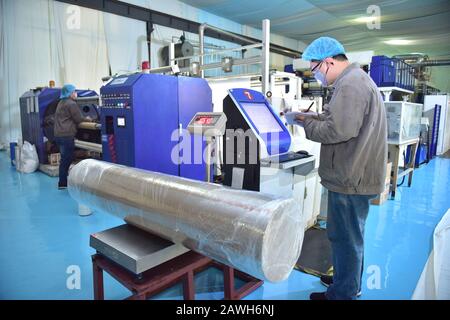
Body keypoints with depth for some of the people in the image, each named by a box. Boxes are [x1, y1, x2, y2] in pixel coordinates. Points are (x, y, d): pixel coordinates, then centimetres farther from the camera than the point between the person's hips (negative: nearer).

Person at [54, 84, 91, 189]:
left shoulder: (61, 103, 19)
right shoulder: (71, 104, -10)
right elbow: (78, 119, -8)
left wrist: (84, 119, 25)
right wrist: (87, 119, 11)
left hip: (58, 135, 9)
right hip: (67, 135, -9)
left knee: (64, 159, 15)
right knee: (67, 159, -4)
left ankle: (62, 182, 21)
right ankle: (63, 183, 0)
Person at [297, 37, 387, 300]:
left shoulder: (350, 85, -20)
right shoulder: (356, 79, 16)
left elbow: (337, 131, -27)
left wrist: (306, 124, -12)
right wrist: (309, 117, 7)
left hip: (351, 179, -11)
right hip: (355, 175, 11)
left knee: (345, 238, 4)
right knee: (350, 235, 23)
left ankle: (342, 294, 22)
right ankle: (349, 282, 41)